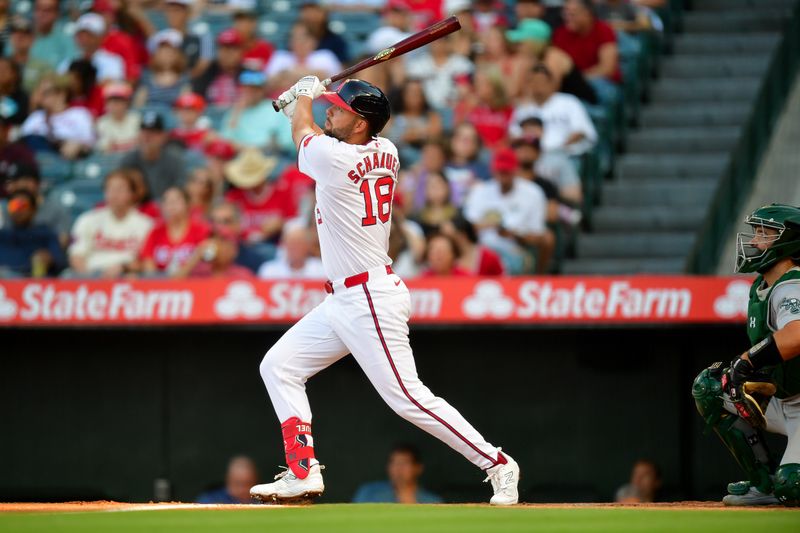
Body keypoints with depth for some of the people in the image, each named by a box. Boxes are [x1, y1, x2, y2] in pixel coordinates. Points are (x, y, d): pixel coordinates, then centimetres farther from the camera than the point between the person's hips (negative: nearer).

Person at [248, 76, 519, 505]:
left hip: (370, 301, -10)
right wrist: (300, 106, 33)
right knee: (278, 366, 11)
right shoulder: (384, 152, 5)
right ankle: (303, 472, 10)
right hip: (341, 303, 10)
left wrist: (304, 97, 24)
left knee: (407, 398, -10)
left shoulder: (332, 158, -18)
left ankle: (498, 464, -3)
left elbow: (303, 132, 5)